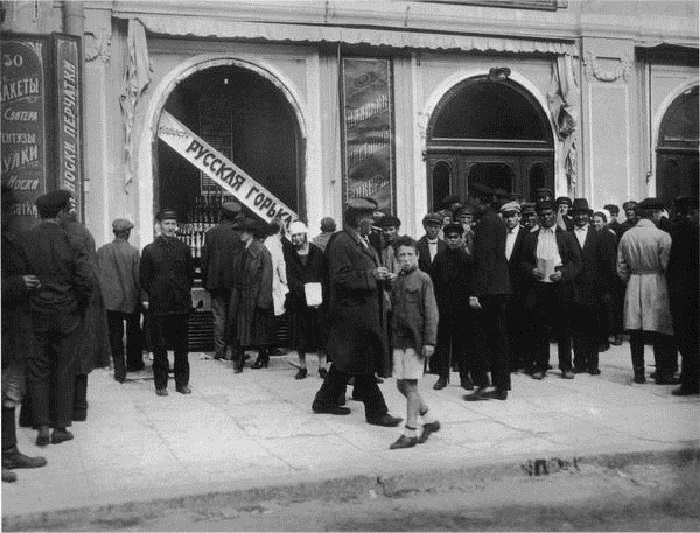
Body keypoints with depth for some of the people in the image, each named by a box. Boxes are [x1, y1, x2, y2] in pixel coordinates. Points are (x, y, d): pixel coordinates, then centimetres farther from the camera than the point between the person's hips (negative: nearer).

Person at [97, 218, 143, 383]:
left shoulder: (102, 251, -3)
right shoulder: (133, 252, -11)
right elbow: (138, 278, -10)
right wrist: (142, 297, 1)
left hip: (110, 300, 2)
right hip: (130, 300, -1)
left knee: (115, 336, 6)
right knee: (134, 332, 19)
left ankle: (119, 370, 5)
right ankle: (133, 363, 30)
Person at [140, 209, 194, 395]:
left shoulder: (183, 248, 7)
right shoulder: (150, 250, 1)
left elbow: (191, 274, 13)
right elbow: (143, 277, 4)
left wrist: (184, 292, 9)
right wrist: (150, 297, 1)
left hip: (181, 305, 2)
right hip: (158, 305, -2)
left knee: (182, 346, 8)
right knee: (159, 347, 3)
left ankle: (182, 383, 17)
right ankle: (161, 385, 11)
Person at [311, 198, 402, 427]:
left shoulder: (362, 241, 16)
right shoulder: (341, 242, -15)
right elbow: (340, 277, -22)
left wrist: (380, 275, 11)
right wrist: (371, 275, -21)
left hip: (366, 310, 10)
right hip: (352, 312, -10)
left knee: (345, 361, 17)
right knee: (363, 364, -4)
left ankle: (325, 401, 28)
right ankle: (376, 411, 3)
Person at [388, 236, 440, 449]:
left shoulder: (423, 279, -6)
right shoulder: (396, 282, 12)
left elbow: (430, 312, -9)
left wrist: (429, 341, -14)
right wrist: (392, 336, 15)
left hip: (416, 338, -6)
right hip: (399, 339, 7)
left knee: (411, 385, -5)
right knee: (401, 385, 8)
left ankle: (410, 433, 3)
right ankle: (429, 420, 25)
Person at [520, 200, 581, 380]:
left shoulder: (567, 236, 9)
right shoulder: (530, 237, 14)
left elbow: (576, 262, 3)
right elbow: (523, 261, 12)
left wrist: (563, 273, -13)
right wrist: (531, 270, -8)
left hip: (561, 287, -1)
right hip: (538, 287, 1)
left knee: (563, 328, 2)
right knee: (539, 329, 1)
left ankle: (566, 366, 12)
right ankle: (540, 366, 9)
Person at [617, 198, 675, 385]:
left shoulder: (626, 236, 3)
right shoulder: (662, 236, -12)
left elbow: (621, 268, 6)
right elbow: (667, 265, -11)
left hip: (633, 287, 4)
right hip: (656, 285, -4)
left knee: (636, 333, 7)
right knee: (661, 333, 3)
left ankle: (638, 373, 11)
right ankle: (663, 374, 6)